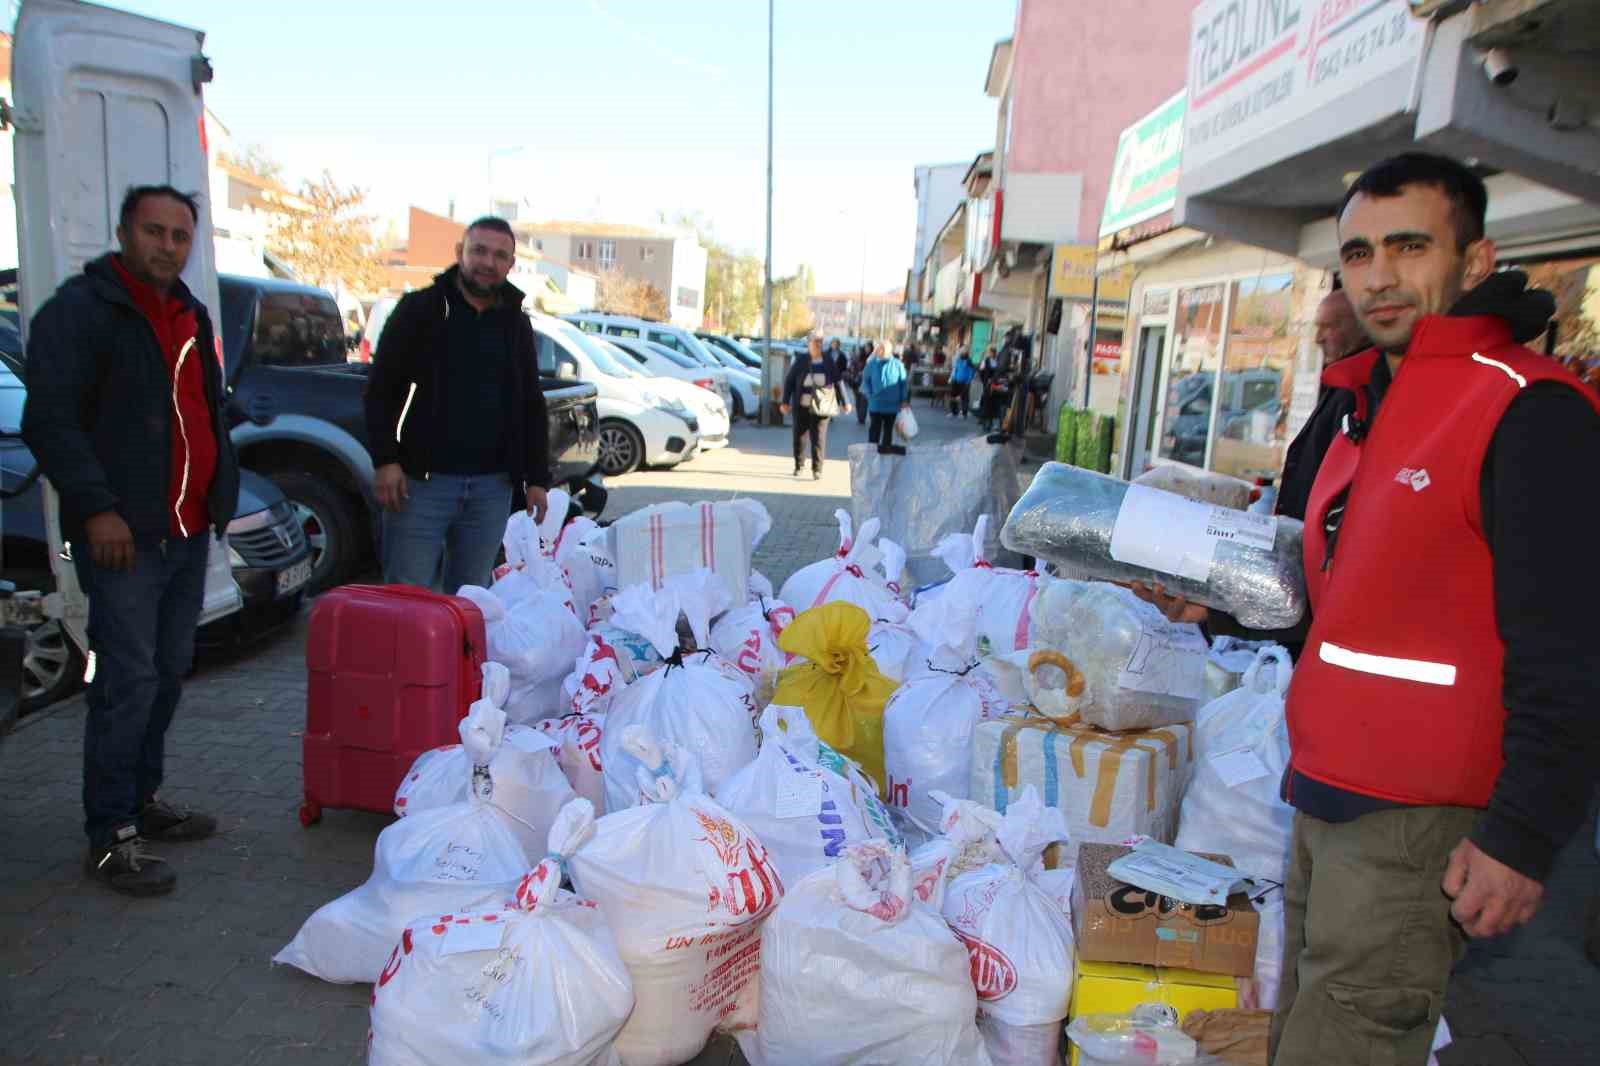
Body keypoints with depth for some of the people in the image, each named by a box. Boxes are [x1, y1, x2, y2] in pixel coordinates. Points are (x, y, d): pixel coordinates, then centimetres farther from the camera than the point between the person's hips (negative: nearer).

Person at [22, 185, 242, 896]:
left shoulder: (189, 315, 17)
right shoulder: (77, 310, -6)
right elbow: (49, 421, -13)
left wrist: (219, 491, 14)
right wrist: (96, 507, -20)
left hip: (190, 530, 8)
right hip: (123, 534, -8)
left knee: (169, 672, 14)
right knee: (129, 680, -7)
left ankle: (142, 800, 28)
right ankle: (109, 838, 3)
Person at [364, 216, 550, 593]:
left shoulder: (517, 325, 13)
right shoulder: (419, 309, 2)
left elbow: (532, 406, 16)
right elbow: (381, 389, 0)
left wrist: (536, 478, 10)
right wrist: (385, 460, -10)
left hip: (492, 487, 4)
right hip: (422, 480, -3)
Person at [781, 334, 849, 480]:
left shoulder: (829, 363, 3)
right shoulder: (800, 362, -1)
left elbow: (838, 383, 8)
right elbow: (789, 381, 3)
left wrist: (844, 402, 8)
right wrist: (785, 402, -2)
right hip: (802, 406, 1)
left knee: (818, 437, -6)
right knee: (799, 435, 9)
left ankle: (817, 469, 0)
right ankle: (799, 465, 28)